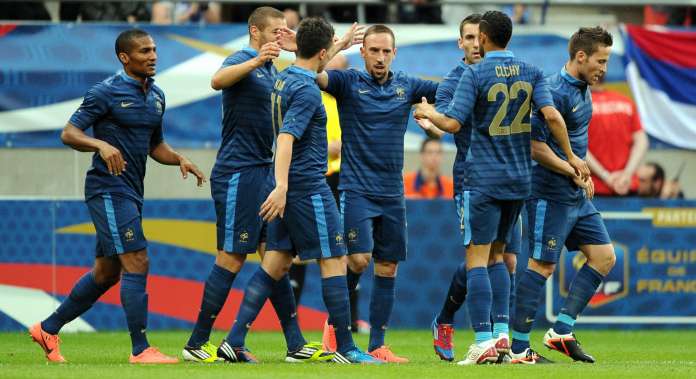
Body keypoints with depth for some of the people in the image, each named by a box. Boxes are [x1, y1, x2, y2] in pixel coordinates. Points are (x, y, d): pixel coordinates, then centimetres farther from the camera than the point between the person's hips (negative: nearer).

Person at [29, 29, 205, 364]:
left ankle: (48, 329, 27)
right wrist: (102, 145, -29)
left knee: (106, 272, 14)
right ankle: (141, 350, -13)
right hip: (108, 189, -9)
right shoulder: (106, 93, -10)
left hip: (131, 193, 9)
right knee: (136, 263, -15)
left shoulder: (156, 96, 14)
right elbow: (68, 133, -11)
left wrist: (179, 159, 5)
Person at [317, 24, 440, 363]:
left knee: (387, 268, 4)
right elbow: (316, 74, -18)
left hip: (392, 194, 4)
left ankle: (377, 346, 9)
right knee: (359, 259, -16)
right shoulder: (348, 82, -2)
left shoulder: (406, 86, 8)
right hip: (356, 190, -4)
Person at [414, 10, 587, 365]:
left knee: (477, 258, -4)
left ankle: (483, 341, -13)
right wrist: (571, 157, 3)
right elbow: (552, 115, -6)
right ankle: (502, 331, 7)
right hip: (519, 177, 5)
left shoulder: (475, 74, -8)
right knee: (496, 255, 17)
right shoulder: (531, 72, 4)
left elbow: (453, 123, -14)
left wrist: (429, 114, 7)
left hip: (483, 179, -5)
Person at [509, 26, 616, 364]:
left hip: (576, 196, 10)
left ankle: (561, 331, 8)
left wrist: (580, 171, 13)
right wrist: (574, 173, -15)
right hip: (551, 194, -10)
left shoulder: (582, 89, 12)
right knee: (542, 266, -7)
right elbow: (535, 146, -21)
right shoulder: (556, 92, -18)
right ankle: (518, 349, -2)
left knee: (604, 256, 6)